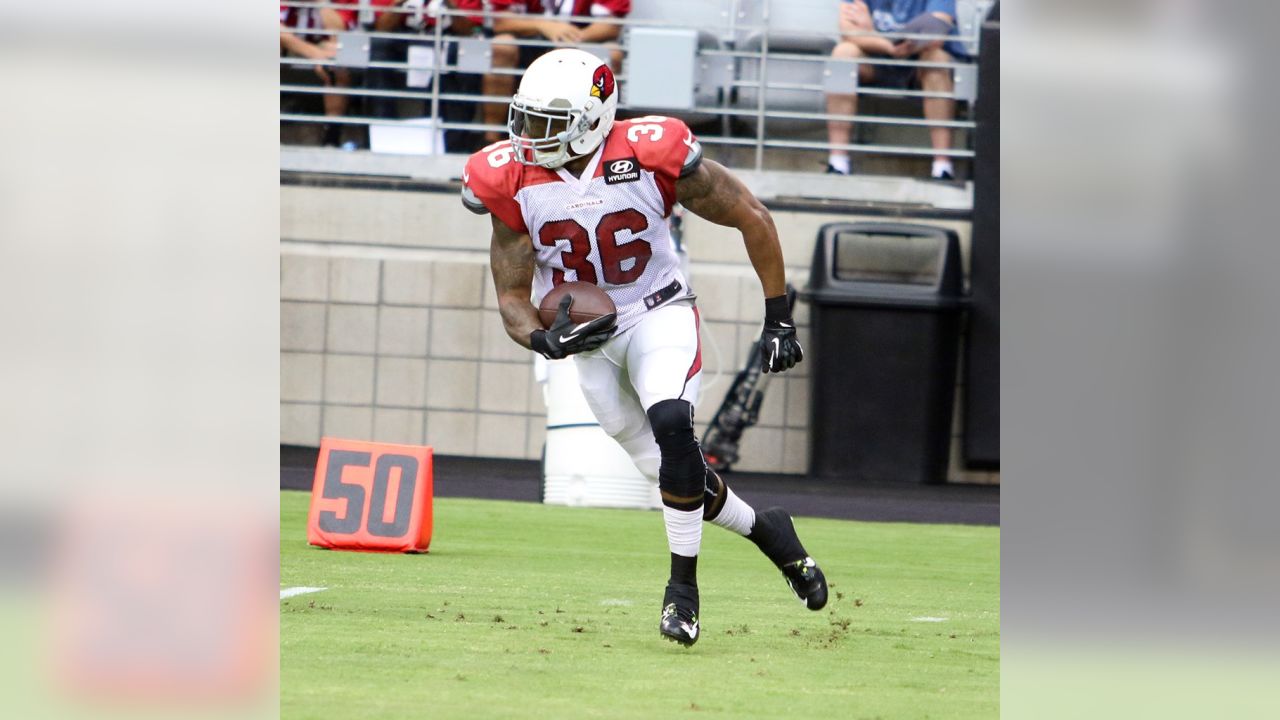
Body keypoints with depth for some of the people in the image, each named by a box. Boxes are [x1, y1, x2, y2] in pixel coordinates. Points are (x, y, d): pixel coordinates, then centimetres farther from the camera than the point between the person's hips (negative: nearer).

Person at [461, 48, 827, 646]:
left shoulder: (652, 155, -22)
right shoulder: (514, 182, -14)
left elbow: (752, 219, -10)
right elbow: (512, 295, -6)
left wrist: (779, 320, -8)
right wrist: (546, 340, -30)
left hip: (658, 312, -3)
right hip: (582, 329, 3)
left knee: (671, 425, -29)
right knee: (671, 472, 3)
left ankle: (683, 586, -15)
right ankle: (766, 530, 31)